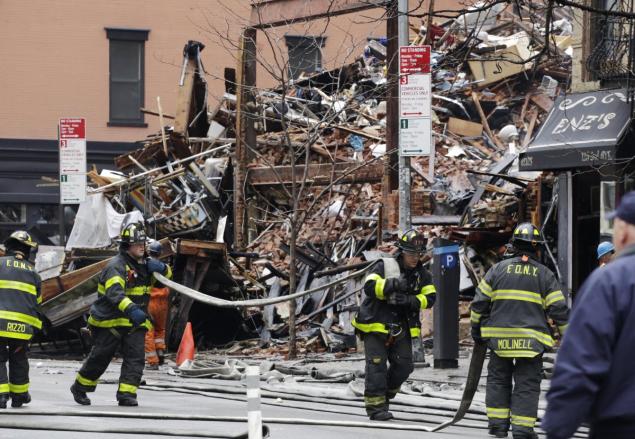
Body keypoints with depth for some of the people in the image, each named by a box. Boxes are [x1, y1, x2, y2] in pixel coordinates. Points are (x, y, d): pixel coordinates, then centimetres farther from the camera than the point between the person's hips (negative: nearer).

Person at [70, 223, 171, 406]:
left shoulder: (143, 265, 9)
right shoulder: (116, 266, -17)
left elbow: (166, 274, 19)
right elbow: (115, 292, -34)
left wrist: (161, 267, -7)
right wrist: (131, 309, -51)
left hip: (135, 323, 6)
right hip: (110, 321, -6)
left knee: (135, 357, -9)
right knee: (100, 357, 4)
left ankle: (127, 393, -7)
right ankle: (80, 388, 24)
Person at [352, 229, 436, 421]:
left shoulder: (422, 274, 7)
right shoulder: (384, 266, -8)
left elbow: (430, 297, -5)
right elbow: (370, 287, -22)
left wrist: (410, 301, -23)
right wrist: (393, 284, -35)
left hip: (400, 329, 5)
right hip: (376, 326, -5)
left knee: (404, 366, 2)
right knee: (377, 366, -8)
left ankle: (385, 396, 24)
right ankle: (376, 406, -5)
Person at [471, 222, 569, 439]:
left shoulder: (499, 269, 4)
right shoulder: (544, 275, 1)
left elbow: (480, 301, 5)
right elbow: (559, 309, -1)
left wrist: (476, 328, 17)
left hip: (499, 337, 2)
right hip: (531, 339, -2)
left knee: (498, 379, 15)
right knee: (527, 384, 3)